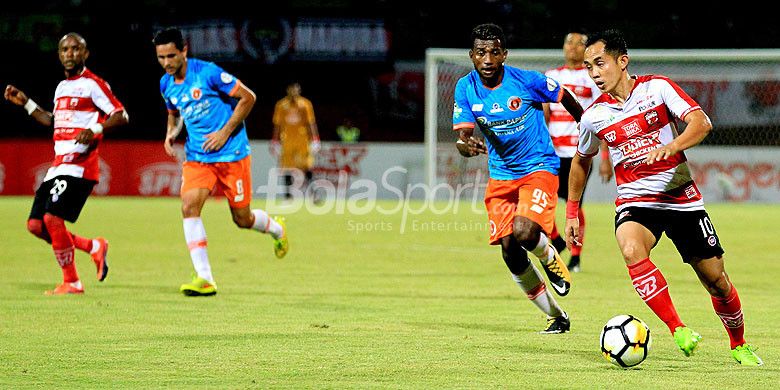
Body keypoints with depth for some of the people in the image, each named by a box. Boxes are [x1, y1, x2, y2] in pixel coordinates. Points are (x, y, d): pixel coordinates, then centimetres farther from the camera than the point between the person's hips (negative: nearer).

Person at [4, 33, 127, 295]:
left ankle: (71, 283, -5)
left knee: (52, 218, -18)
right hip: (58, 166, 9)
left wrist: (95, 129, -26)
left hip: (79, 166, -9)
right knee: (35, 224, 3)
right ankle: (94, 247, 18)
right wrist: (25, 103, 27)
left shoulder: (92, 84, -5)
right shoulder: (62, 86, 20)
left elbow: (121, 116, -11)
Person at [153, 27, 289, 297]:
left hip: (231, 154, -5)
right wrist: (171, 132, 2)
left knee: (242, 219, 4)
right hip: (197, 158, 5)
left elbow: (248, 98, -9)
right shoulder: (166, 85, 4)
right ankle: (205, 279, -19)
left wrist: (225, 133, -14)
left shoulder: (208, 73, -15)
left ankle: (277, 229, 41)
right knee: (189, 206, -19)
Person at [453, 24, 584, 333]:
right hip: (500, 174, 4)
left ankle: (551, 258, 10)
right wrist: (466, 145, -36)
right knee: (509, 251, -2)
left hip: (539, 167, -4)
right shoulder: (466, 89, -7)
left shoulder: (526, 81, -15)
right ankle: (556, 317, 15)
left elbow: (565, 98, 2)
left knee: (524, 233, -28)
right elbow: (463, 136, -11)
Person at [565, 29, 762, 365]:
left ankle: (739, 346, 29)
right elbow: (581, 161, 19)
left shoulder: (656, 88, -7)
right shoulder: (593, 117, 0)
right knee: (631, 250, -34)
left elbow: (701, 122, -18)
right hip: (634, 201, 1)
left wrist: (669, 147, -35)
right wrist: (571, 213, 18)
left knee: (716, 280, 3)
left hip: (681, 198, -1)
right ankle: (678, 329, -27)